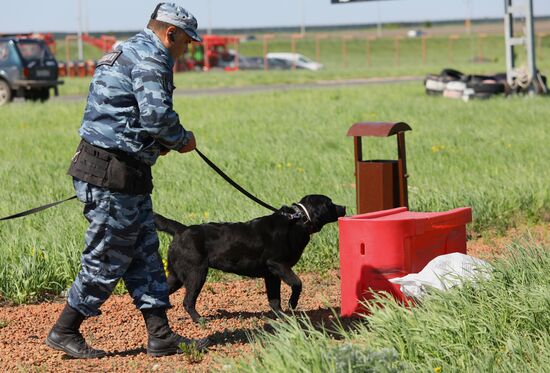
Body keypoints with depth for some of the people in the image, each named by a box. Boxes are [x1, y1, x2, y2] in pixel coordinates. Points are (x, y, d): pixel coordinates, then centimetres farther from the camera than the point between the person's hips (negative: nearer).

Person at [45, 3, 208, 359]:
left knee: (145, 253, 11)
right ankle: (65, 332, 7)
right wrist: (182, 140, -6)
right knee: (108, 259, -2)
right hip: (113, 173, -11)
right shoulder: (150, 57, -13)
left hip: (126, 172, 11)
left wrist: (158, 144, 18)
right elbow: (157, 113, -23)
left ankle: (161, 335, 14)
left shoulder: (130, 51, 21)